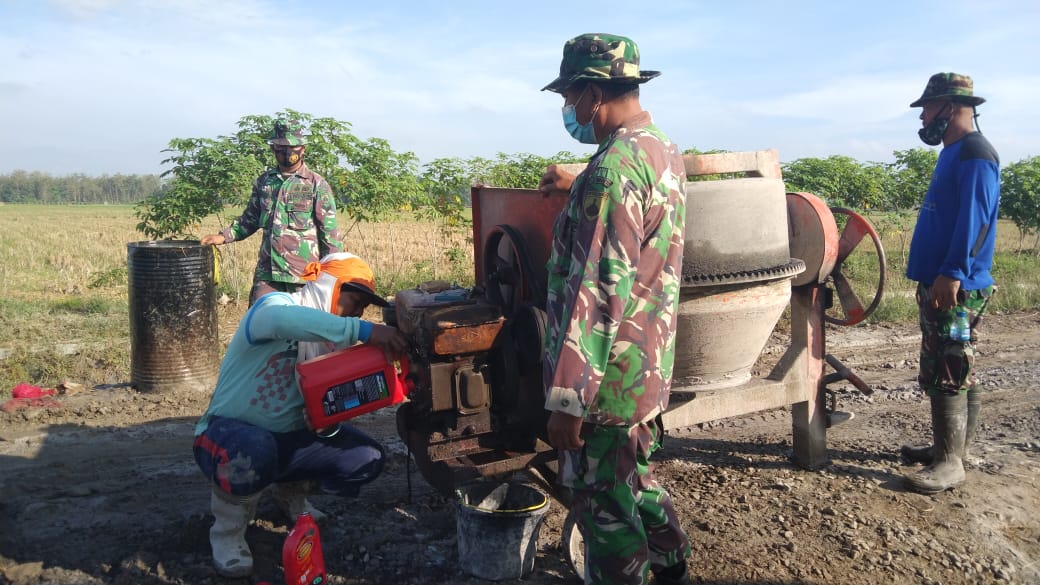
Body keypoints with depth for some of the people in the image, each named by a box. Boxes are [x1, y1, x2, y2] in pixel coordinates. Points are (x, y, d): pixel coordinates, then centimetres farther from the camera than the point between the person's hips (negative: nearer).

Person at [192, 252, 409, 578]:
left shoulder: (334, 339, 5)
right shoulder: (273, 304, -17)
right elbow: (283, 320, -44)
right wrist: (365, 331, -50)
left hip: (288, 439, 7)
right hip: (232, 433, -7)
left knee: (367, 459, -8)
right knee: (253, 452, -41)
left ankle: (289, 491, 20)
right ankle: (228, 528, -7)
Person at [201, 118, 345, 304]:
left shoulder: (317, 184, -2)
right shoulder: (264, 182, 11)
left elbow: (329, 233, -3)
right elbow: (250, 219, 22)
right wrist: (224, 236, 8)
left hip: (304, 274, -4)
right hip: (267, 271, 4)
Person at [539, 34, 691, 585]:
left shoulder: (613, 167, -22)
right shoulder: (665, 152, 8)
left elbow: (599, 293, -27)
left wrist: (567, 399, -24)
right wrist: (579, 187, 34)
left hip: (608, 378, -10)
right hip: (650, 367, 10)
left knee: (605, 509, 5)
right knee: (636, 482, 26)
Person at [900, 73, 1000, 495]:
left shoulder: (975, 154, -14)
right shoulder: (953, 153, 17)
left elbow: (975, 220, -22)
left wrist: (952, 273, -27)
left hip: (955, 289, -10)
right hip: (937, 285, 10)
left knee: (948, 375, -6)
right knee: (949, 372, 16)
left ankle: (950, 463, 2)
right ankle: (949, 447, 26)